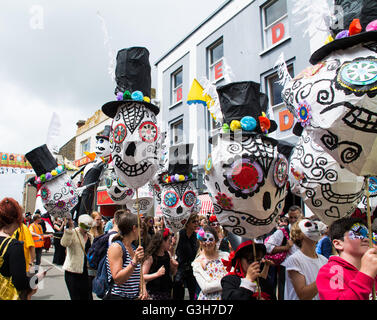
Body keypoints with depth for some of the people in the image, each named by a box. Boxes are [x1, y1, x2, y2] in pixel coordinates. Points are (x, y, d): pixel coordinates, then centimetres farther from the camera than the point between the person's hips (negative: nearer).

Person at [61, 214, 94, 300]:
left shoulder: (90, 236, 11)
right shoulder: (73, 233, -8)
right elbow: (64, 243, -30)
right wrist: (69, 229, -36)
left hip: (86, 272, 6)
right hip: (73, 272, -5)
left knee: (87, 296, 7)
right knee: (75, 296, -1)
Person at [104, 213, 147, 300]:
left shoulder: (134, 248, 9)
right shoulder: (116, 247, -14)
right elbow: (117, 279, -20)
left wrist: (143, 288, -3)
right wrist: (134, 262, -29)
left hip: (134, 296, 7)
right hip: (117, 296, -7)